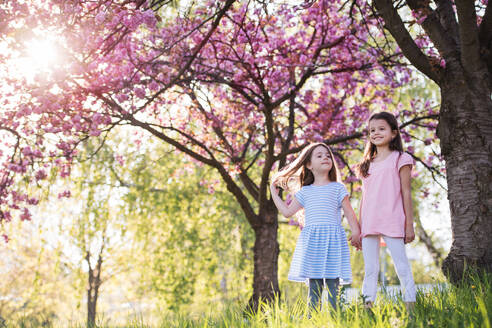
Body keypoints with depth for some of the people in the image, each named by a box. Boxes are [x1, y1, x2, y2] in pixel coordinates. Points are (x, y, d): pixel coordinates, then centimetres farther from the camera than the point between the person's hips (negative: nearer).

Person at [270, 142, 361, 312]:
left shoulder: (337, 188, 9)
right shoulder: (305, 192, 15)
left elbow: (349, 212, 5)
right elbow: (287, 212, 17)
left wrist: (356, 231, -9)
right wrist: (274, 192, 23)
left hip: (332, 239, -2)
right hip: (311, 240, 2)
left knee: (333, 283, -5)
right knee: (314, 284, 1)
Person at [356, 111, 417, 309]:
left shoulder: (400, 159, 4)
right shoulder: (367, 164, 17)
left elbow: (406, 194, 0)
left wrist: (409, 225, -4)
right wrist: (359, 227, 14)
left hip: (392, 222, -5)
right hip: (369, 224, 5)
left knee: (402, 266, -4)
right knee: (370, 269, 4)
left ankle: (411, 305, 1)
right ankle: (368, 306, 6)